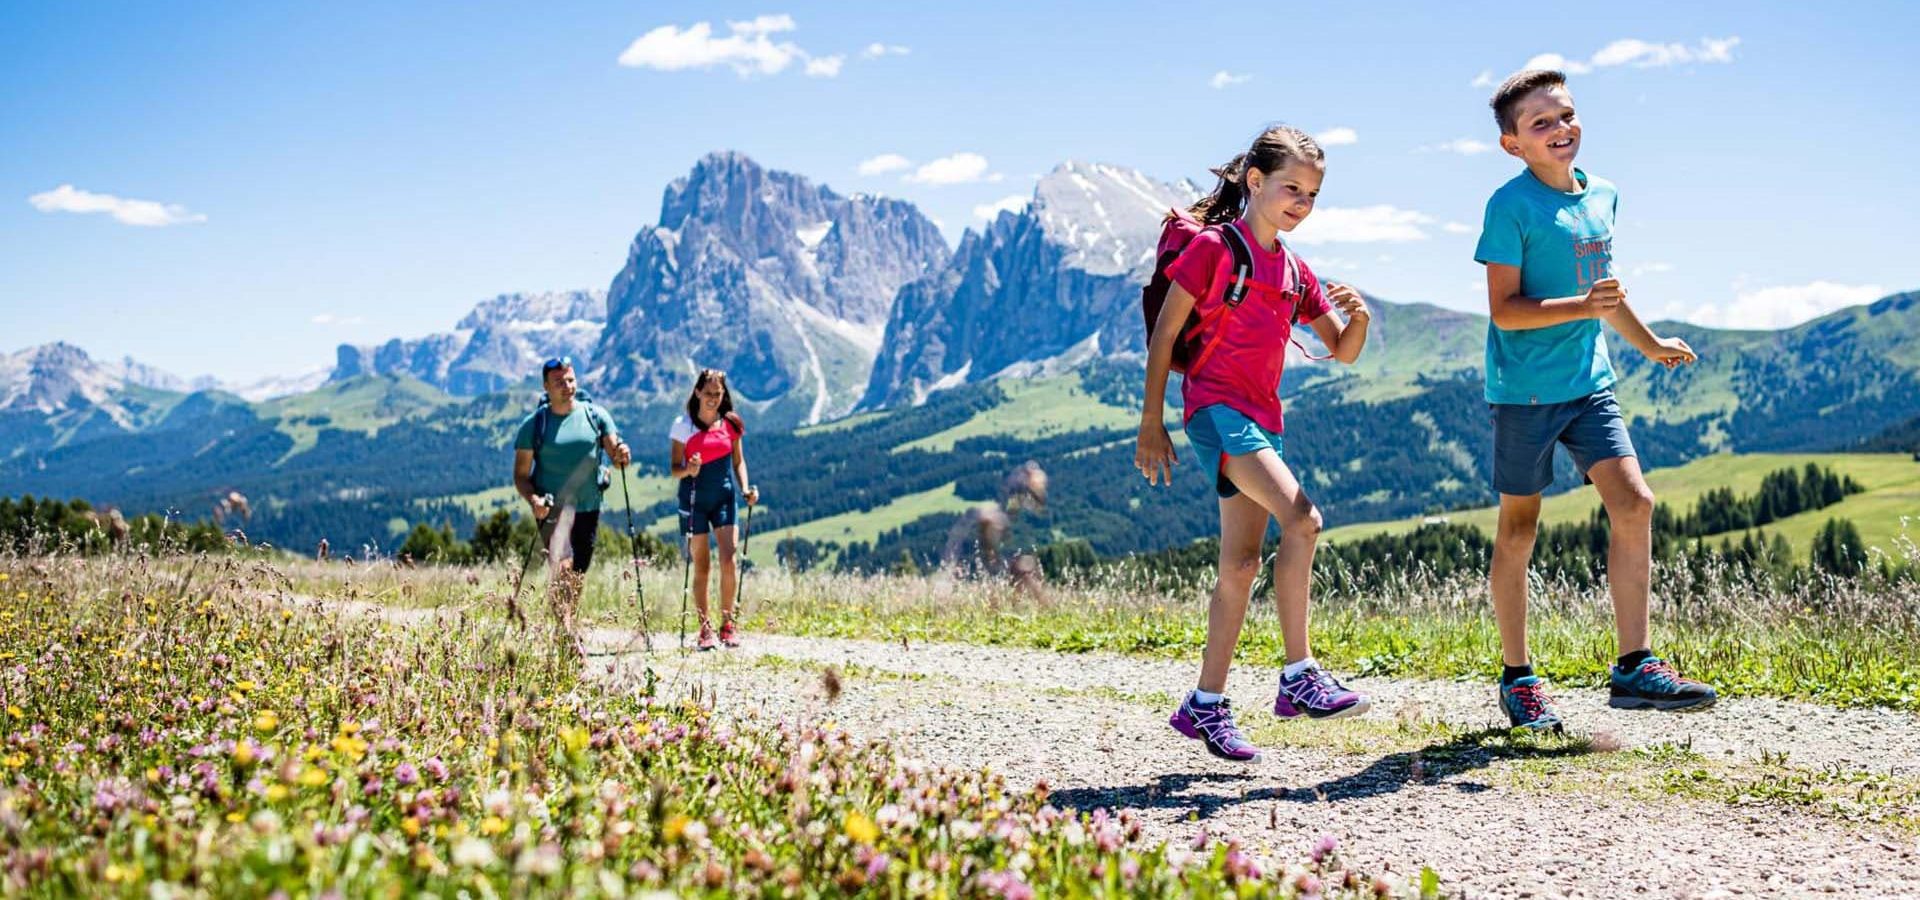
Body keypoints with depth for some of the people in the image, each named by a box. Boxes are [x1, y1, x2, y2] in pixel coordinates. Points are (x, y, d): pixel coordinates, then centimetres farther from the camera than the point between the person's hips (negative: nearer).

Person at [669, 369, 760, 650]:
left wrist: (745, 488, -3)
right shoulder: (683, 426, -2)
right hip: (694, 498, -1)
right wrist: (689, 470, -24)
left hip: (725, 496, 1)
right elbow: (674, 469, -1)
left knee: (728, 559, -11)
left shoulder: (731, 424, 5)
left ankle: (727, 623, 1)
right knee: (701, 566, 1)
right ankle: (704, 628, 9)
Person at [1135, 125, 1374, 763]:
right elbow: (1163, 334, -5)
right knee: (1301, 519, -23)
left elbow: (1343, 352, 17)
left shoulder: (1294, 271, 15)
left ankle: (1205, 705, 14)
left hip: (1261, 418, 8)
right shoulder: (1213, 247, -5)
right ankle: (1300, 677, -17)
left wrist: (1358, 316, -6)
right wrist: (1151, 423, -8)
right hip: (1216, 407, -8)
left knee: (1242, 564, 7)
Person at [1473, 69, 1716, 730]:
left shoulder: (1602, 196, 11)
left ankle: (1634, 665, 1)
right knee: (1518, 528, 4)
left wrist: (1649, 344, 36)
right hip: (1525, 388, -6)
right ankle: (1517, 677, 15)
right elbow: (1503, 309, -14)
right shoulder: (1511, 206, -11)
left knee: (1634, 502, -7)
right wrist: (1582, 308, -26)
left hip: (1590, 381, 6)